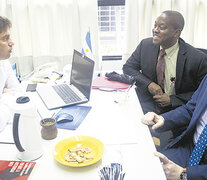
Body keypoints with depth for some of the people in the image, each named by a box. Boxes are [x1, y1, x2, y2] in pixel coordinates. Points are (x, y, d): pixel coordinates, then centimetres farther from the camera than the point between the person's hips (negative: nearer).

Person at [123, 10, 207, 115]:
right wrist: (148, 84, -12)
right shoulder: (145, 45, -3)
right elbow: (128, 67, 4)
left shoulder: (198, 59, -14)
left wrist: (172, 99, -14)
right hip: (147, 107, 3)